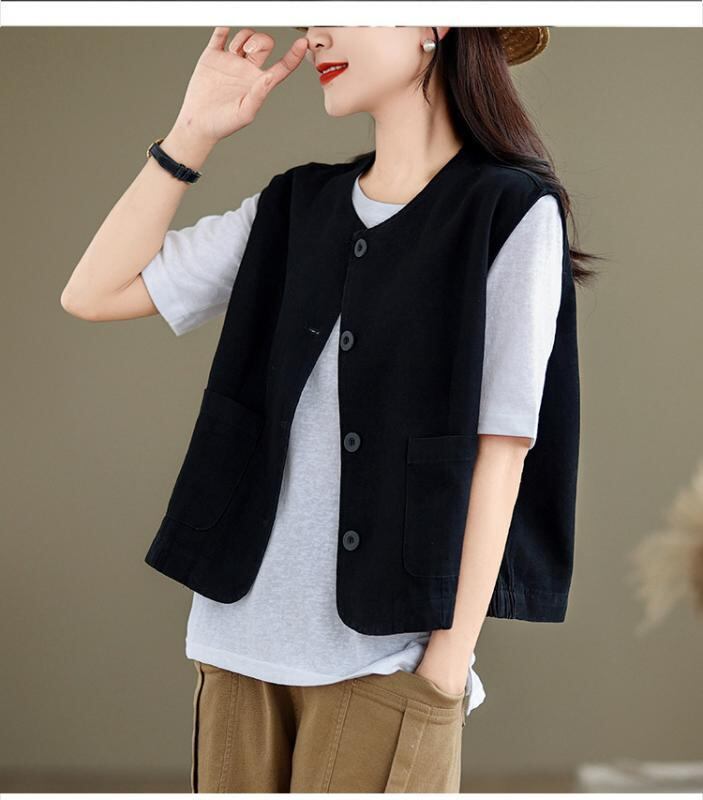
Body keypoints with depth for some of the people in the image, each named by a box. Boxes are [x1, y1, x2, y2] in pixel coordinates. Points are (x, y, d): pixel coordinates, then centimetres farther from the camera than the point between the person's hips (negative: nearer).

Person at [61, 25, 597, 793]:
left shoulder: (513, 214, -4)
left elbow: (498, 451, -7)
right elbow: (92, 294, 11)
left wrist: (449, 664, -10)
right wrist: (193, 134, 5)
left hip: (386, 655, -4)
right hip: (240, 637, 5)